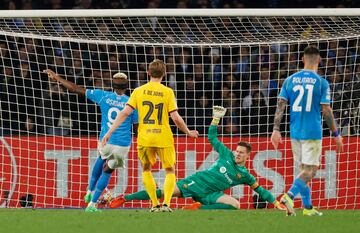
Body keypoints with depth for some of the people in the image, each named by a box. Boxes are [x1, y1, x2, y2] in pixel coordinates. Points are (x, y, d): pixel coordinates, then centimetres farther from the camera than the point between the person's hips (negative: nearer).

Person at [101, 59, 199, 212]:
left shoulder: (138, 91, 2)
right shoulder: (167, 92, -2)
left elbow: (125, 113, -4)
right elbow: (176, 118, -6)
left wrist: (110, 132, -1)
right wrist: (188, 132, 10)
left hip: (144, 138, 1)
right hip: (164, 137, -1)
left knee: (146, 170, 22)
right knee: (170, 171, 14)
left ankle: (155, 204, 14)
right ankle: (166, 203, -4)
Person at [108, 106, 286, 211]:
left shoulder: (244, 175, 6)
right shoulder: (227, 155, 6)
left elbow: (260, 190, 10)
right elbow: (212, 137, 13)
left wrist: (276, 203, 4)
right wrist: (216, 119, 5)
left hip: (210, 193, 1)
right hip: (197, 181, -1)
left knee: (235, 204, -25)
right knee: (165, 192, -17)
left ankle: (200, 207, -22)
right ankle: (124, 198, -13)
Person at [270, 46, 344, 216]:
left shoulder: (290, 80, 5)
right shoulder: (321, 83, -6)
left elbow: (281, 105, 0)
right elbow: (326, 111, -7)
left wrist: (276, 130, 2)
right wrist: (336, 135, 2)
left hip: (295, 132, 5)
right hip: (313, 132, -5)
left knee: (305, 168, 16)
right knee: (310, 170, -4)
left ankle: (308, 207, 17)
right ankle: (290, 195, -27)